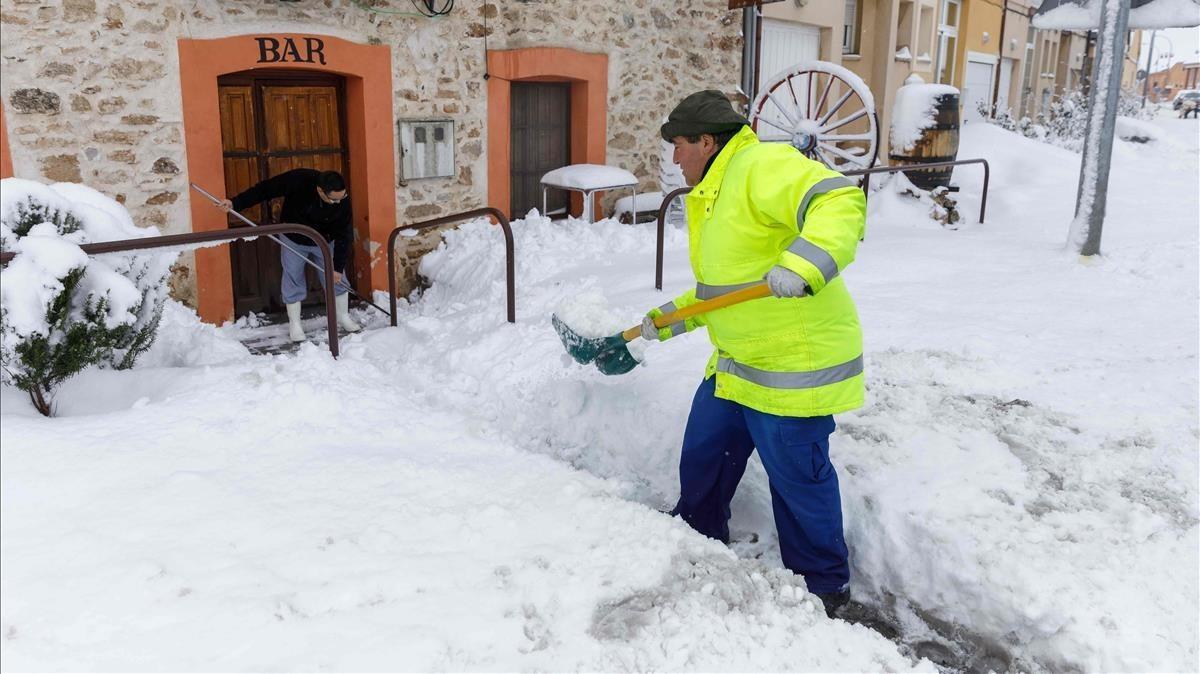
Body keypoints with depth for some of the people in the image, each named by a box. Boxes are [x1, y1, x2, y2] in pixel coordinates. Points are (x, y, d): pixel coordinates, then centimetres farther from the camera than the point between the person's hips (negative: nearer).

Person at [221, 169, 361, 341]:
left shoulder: (343, 201, -28)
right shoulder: (299, 179, -35)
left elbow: (343, 235, -20)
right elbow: (265, 189, -24)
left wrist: (338, 266, -18)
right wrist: (236, 203, -26)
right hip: (293, 241, -1)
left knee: (337, 279, 4)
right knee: (293, 282, 3)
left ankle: (343, 317, 25)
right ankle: (295, 325, 18)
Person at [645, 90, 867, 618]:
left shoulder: (763, 166, -16)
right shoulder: (712, 197, 17)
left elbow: (841, 202, -31)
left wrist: (804, 263, -46)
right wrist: (671, 319, 24)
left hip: (794, 362, -10)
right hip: (736, 361, 10)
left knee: (798, 477, 4)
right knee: (703, 455, 20)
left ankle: (823, 585, 26)